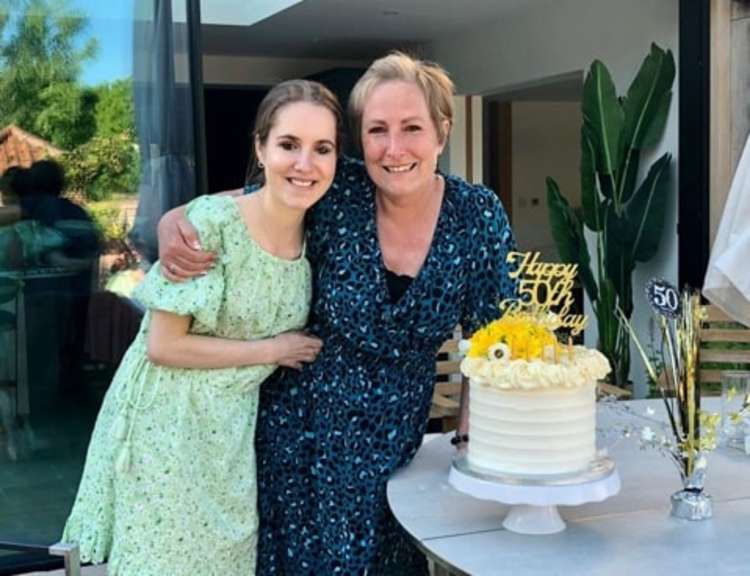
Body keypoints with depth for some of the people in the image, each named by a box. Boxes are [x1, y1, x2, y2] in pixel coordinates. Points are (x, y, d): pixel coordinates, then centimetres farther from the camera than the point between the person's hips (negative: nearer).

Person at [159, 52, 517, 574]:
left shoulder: (479, 216, -10)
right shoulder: (334, 195, -15)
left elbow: (490, 336, -1)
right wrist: (174, 228, -21)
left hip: (393, 443, 1)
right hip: (298, 430, -1)